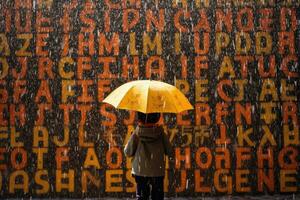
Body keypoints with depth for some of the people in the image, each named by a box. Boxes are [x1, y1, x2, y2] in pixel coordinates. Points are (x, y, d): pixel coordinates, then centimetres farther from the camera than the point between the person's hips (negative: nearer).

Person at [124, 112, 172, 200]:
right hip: (157, 172, 0)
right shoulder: (160, 132, -8)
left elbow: (128, 153, -5)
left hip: (140, 171, 0)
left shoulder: (137, 133, -10)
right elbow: (169, 152, -3)